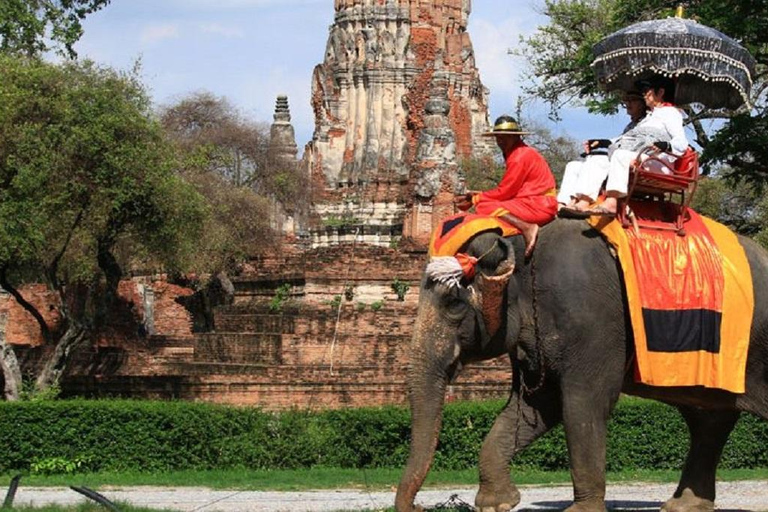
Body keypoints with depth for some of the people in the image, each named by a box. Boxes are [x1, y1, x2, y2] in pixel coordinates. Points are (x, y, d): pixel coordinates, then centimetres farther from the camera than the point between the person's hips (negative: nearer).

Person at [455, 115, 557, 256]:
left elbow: (504, 192, -11)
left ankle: (527, 228, -32)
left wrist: (475, 200, -3)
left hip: (538, 206, -10)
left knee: (484, 207, -20)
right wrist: (478, 196, 10)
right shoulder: (515, 153, 19)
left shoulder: (520, 156, -12)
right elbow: (509, 191, 17)